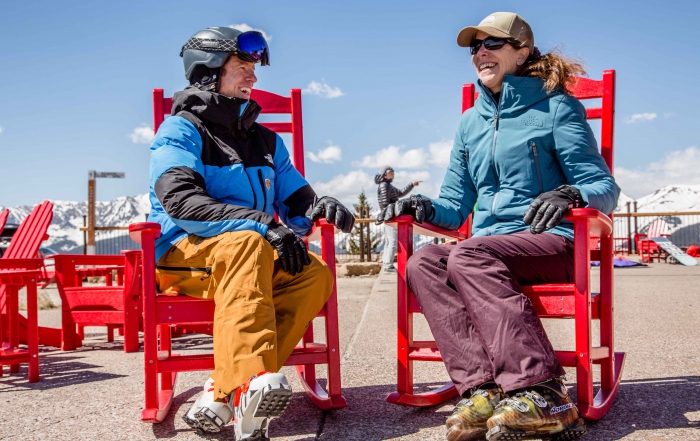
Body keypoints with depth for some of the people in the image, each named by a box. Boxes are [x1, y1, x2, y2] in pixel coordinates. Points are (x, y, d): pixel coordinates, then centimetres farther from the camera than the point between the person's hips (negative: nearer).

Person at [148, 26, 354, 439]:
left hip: (254, 262, 6)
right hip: (184, 255, -5)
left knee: (316, 275, -24)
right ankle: (249, 383, -54)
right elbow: (181, 202, -17)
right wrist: (262, 224, -27)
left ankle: (222, 393, -33)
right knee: (246, 243, -37)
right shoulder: (181, 131, 0)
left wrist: (319, 205, -8)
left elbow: (296, 200, 18)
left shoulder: (267, 141, 21)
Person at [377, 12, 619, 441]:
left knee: (468, 255, -33)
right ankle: (483, 387, -36)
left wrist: (570, 195, -23)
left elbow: (605, 189, -1)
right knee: (422, 262, -24)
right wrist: (425, 207, -3)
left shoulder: (555, 107, 3)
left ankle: (542, 394, -39)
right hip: (488, 248, 5)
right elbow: (456, 207, 20)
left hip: (553, 244, -5)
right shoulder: (471, 121, 19)